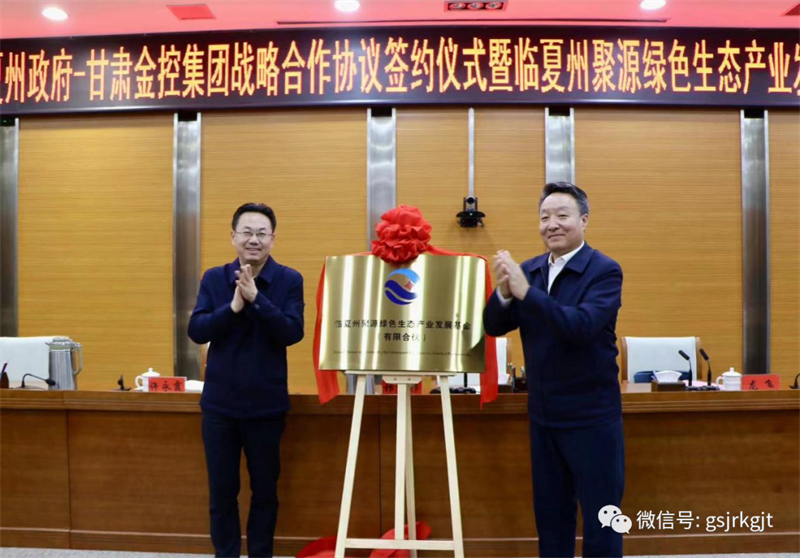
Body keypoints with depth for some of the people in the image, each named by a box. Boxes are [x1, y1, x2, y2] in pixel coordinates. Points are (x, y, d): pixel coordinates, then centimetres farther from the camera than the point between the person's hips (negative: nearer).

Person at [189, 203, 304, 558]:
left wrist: (256, 298, -26)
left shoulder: (289, 281, -5)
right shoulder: (213, 279, 2)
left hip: (266, 404, -1)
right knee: (221, 491, 11)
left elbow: (292, 332, -16)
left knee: (265, 490, 12)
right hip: (219, 403, 2)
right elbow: (196, 331, -7)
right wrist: (233, 307, -22)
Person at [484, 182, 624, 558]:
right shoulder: (529, 270, 4)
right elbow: (494, 327, -1)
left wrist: (526, 292, -33)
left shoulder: (605, 271, -11)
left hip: (592, 417, -5)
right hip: (543, 417, 5)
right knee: (549, 516, 17)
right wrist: (504, 292, -20)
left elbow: (582, 326, -27)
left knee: (600, 518, 7)